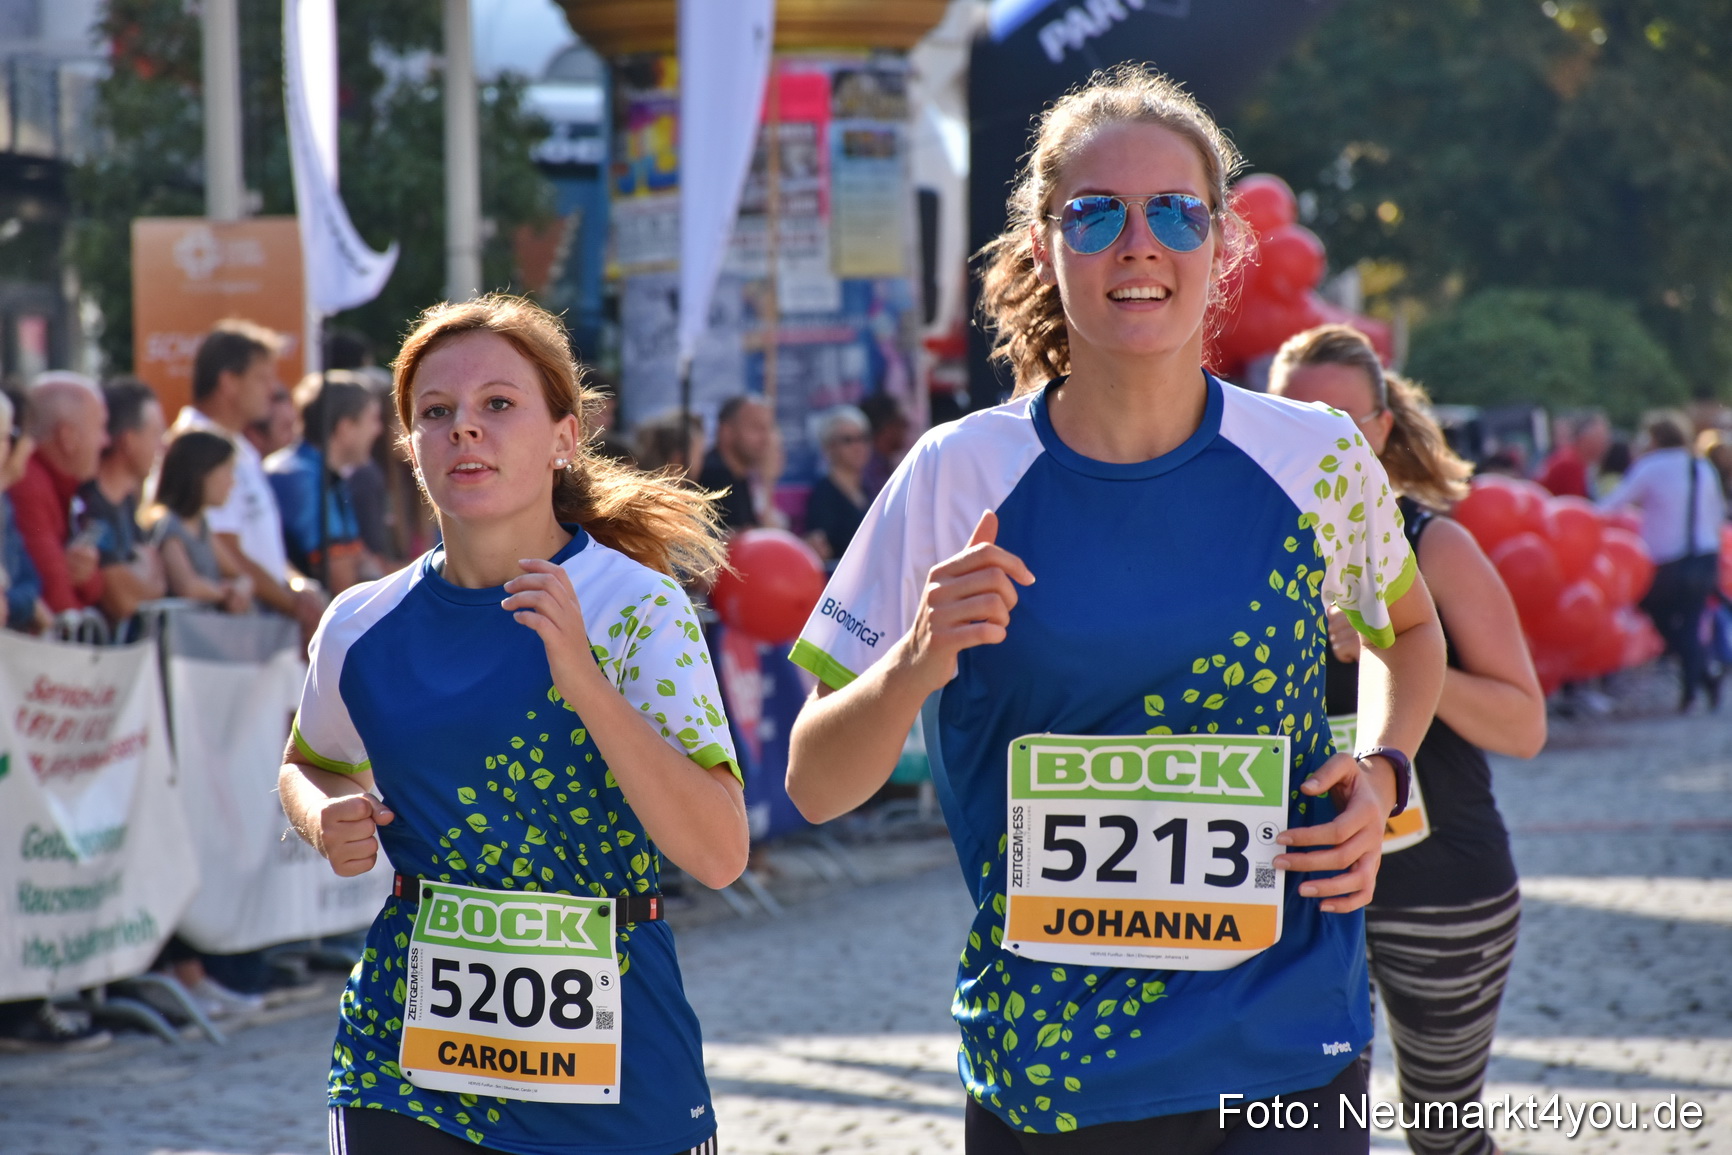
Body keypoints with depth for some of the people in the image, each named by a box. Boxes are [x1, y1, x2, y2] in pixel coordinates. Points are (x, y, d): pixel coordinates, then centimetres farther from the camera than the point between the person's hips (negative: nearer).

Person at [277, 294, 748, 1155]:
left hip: (610, 1054, -3)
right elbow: (310, 764, 23)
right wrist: (327, 822, 0)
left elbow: (719, 854, -18)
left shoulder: (636, 606, -9)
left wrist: (583, 681, -26)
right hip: (407, 1048, 3)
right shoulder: (362, 626, 1)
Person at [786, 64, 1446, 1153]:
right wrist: (915, 664, -23)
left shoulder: (1317, 461, -2)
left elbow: (1406, 629, 20)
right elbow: (816, 787, -3)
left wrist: (1381, 773, 0)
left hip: (1290, 1058, 1)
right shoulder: (958, 477, -6)